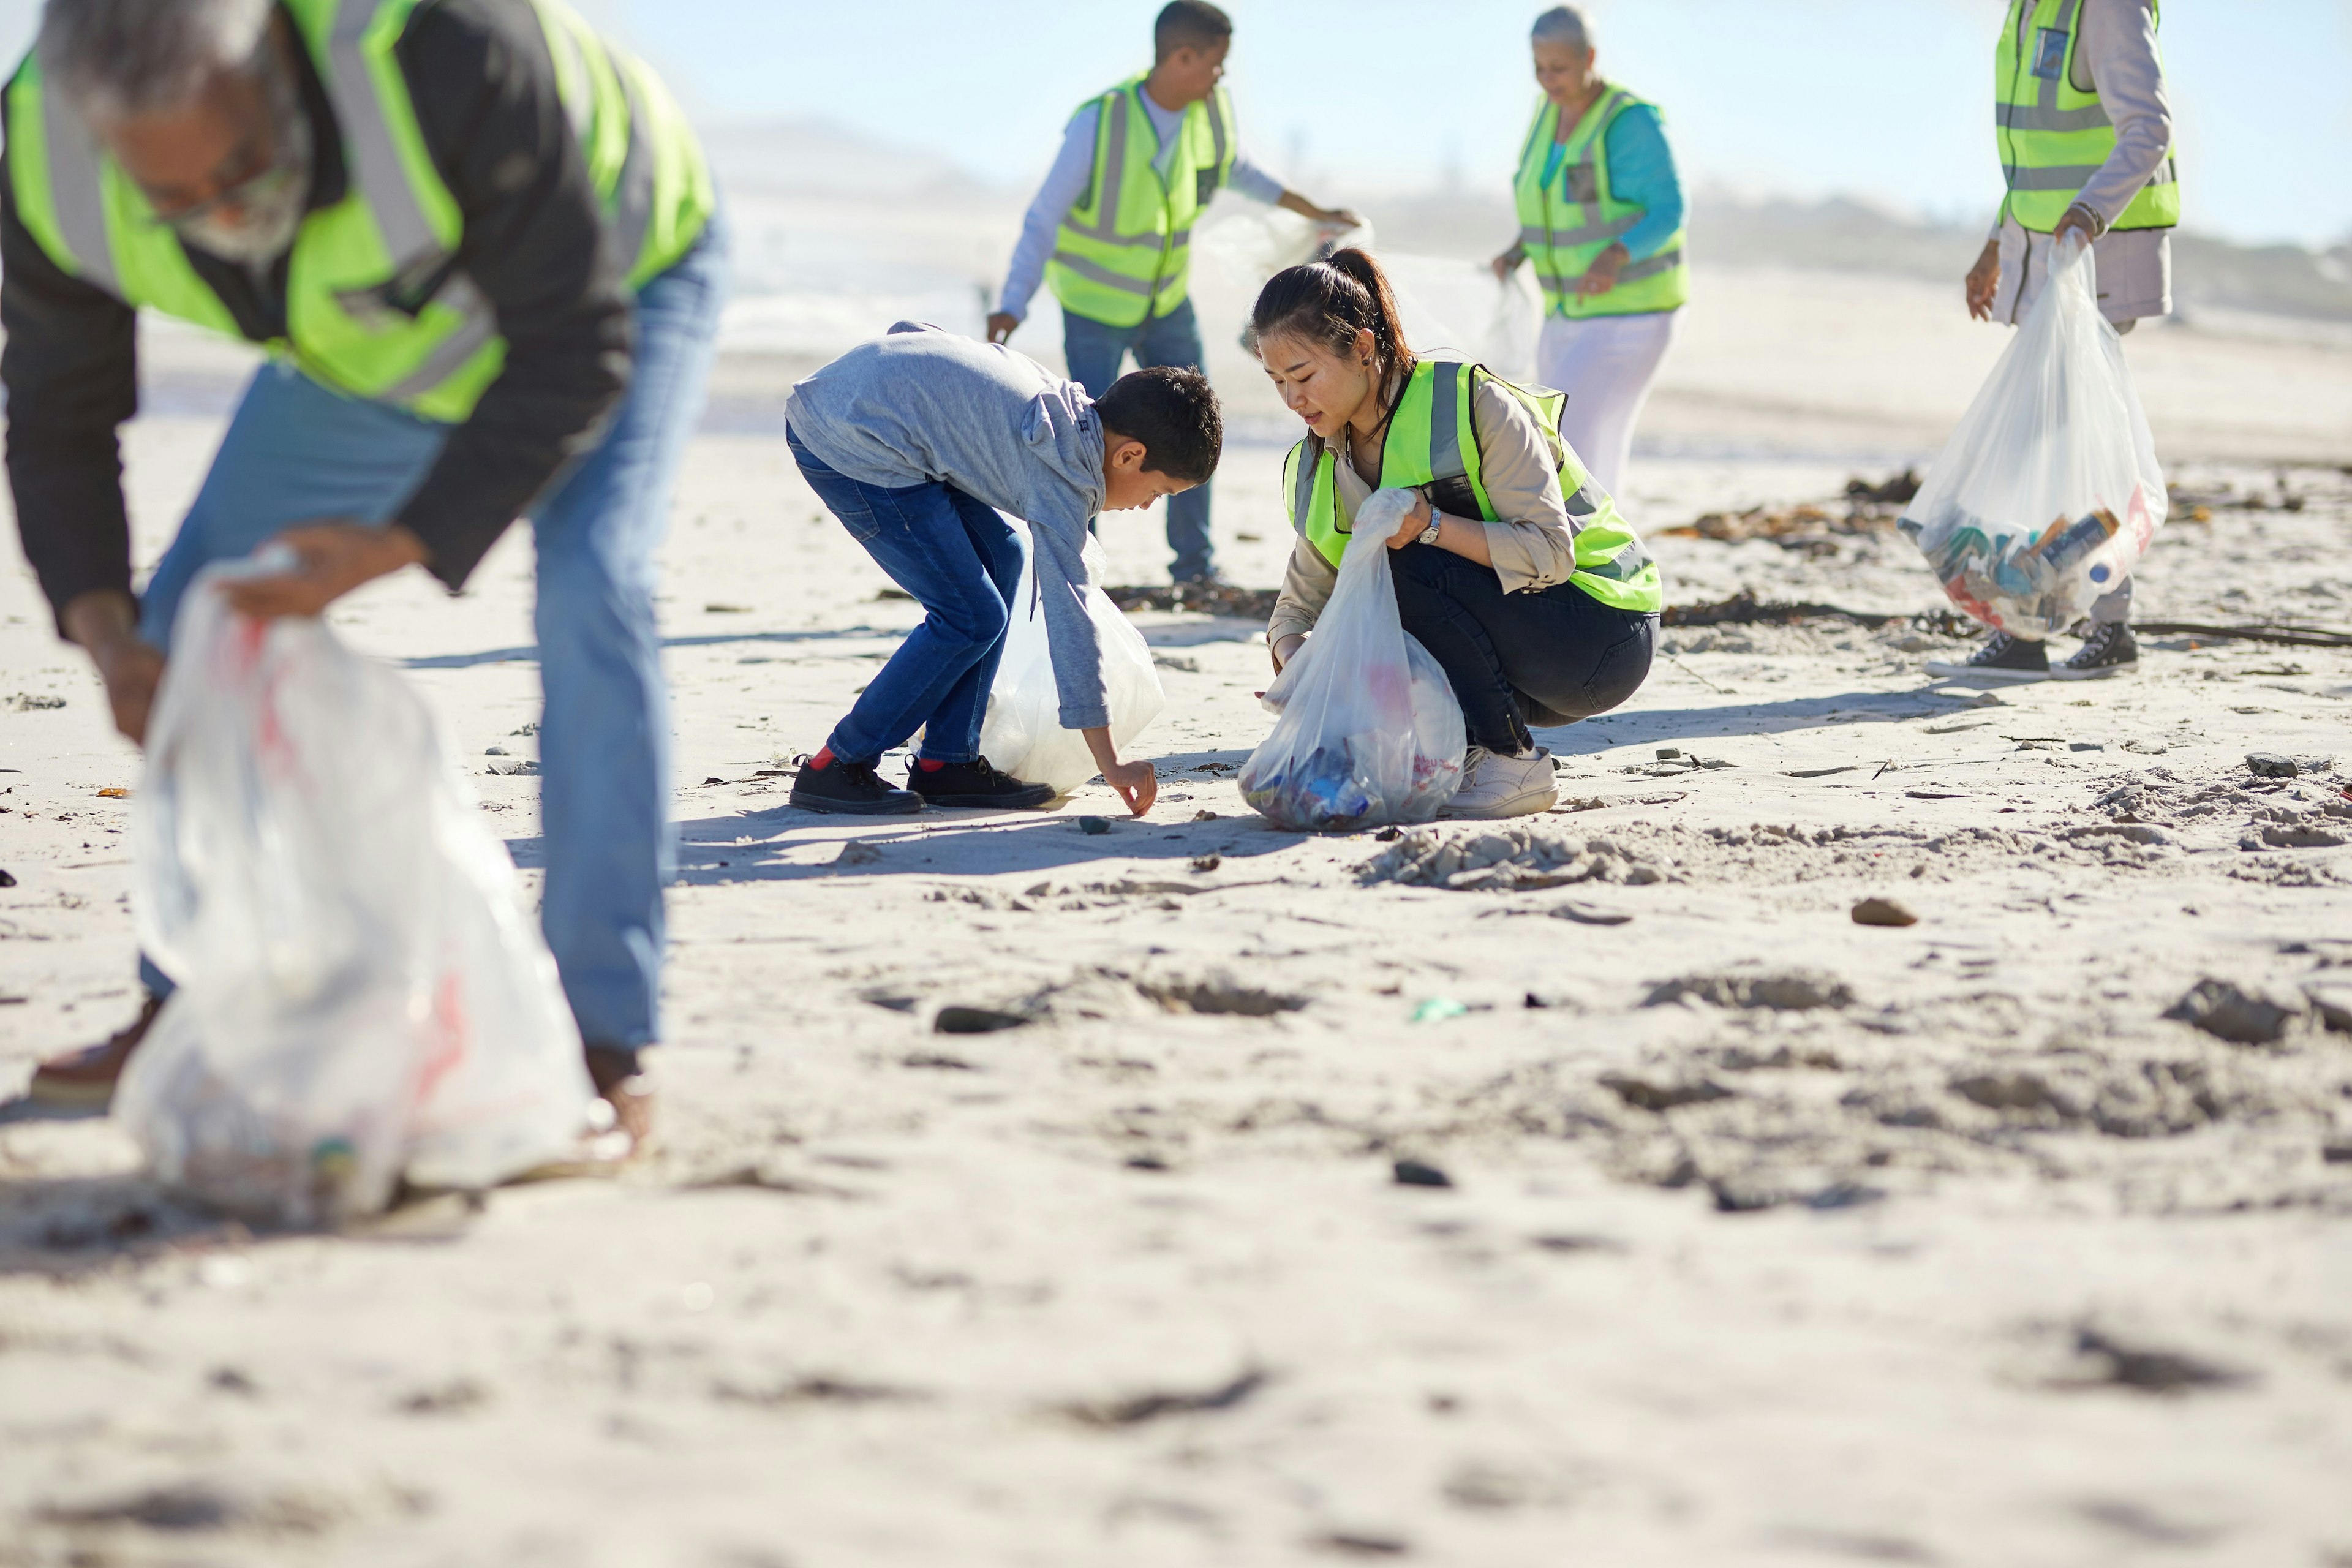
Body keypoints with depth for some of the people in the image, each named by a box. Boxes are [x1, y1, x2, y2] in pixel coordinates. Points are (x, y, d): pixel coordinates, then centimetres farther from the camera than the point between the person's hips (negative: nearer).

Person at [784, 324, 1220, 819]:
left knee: (998, 555, 14)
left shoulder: (1066, 399, 13)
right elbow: (1067, 616, -15)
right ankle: (835, 768, 2)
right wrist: (1111, 763, -12)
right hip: (852, 448, -10)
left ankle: (947, 763, 16)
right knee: (972, 616, -6)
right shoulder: (1063, 477, -12)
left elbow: (909, 330, 19)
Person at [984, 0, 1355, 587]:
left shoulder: (1212, 110, -10)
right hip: (1095, 307, -5)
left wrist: (1315, 213, 21)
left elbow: (1240, 170, 13)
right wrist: (1011, 308, -33)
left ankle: (1195, 561, 22)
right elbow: (1043, 219, -24)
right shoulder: (1100, 123, -27)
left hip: (1167, 301, 5)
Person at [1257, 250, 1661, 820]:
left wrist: (1431, 526, -36)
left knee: (1404, 569, -28)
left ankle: (1513, 765, -18)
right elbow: (1298, 604, 6)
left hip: (1604, 634, -6)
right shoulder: (1318, 473, 2)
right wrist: (1295, 663, -17)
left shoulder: (1474, 404, -19)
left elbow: (1549, 553, -24)